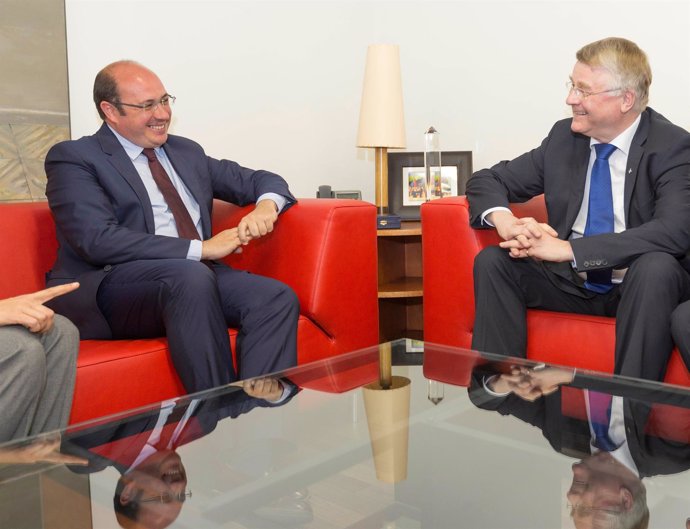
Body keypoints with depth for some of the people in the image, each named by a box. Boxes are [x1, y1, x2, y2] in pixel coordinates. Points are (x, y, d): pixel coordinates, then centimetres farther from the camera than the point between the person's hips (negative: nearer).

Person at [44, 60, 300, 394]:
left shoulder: (186, 151, 20)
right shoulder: (72, 158, 2)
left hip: (196, 276, 6)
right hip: (112, 288, -5)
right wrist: (200, 249, -17)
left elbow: (262, 181, 25)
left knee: (277, 299, -22)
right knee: (191, 275, -36)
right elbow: (98, 240, -14)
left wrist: (266, 205, -2)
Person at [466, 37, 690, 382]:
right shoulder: (564, 136, 3)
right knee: (492, 261, -17)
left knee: (657, 266, -35)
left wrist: (570, 248, -32)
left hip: (638, 286, -3)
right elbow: (487, 180, 7)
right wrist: (503, 220, -19)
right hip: (572, 284, 4)